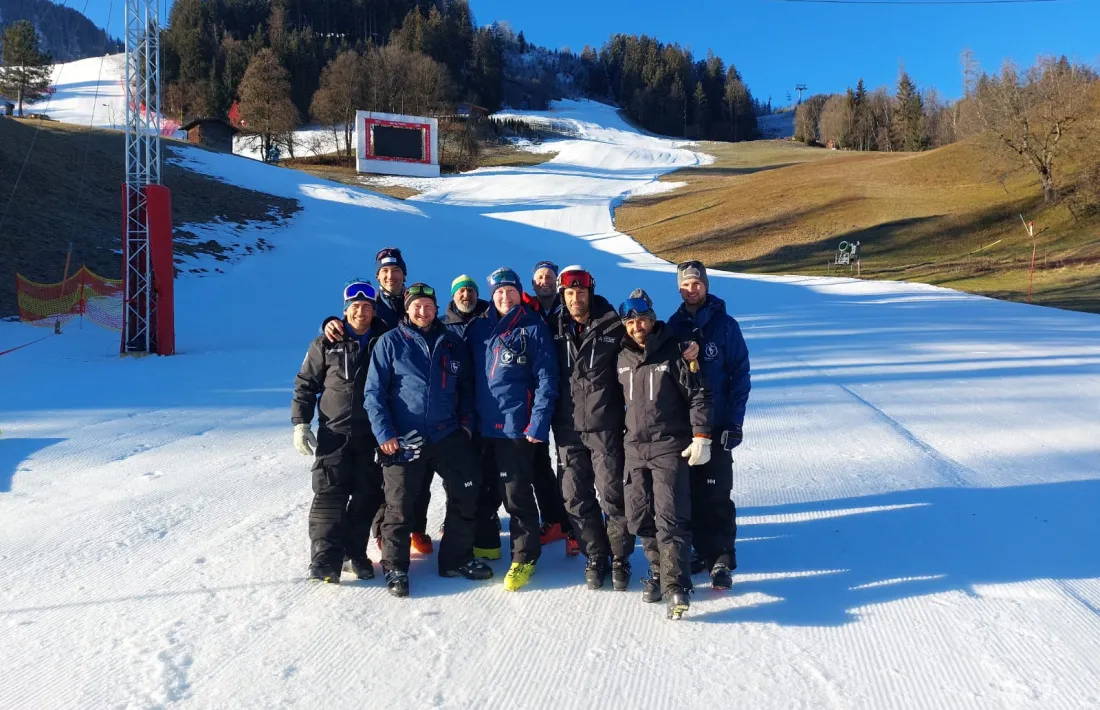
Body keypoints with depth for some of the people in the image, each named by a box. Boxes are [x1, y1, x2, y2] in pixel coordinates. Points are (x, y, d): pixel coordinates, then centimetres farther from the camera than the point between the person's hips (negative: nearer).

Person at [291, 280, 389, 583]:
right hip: (334, 433, -1)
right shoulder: (326, 344, 2)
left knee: (367, 496, 6)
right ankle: (325, 559, -3)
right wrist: (301, 422, -4)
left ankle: (355, 552, 18)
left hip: (373, 434, 2)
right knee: (330, 494, -6)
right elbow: (305, 384, 5)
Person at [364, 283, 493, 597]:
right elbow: (374, 392, -4)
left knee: (465, 499, 9)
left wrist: (466, 422, 4)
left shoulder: (453, 343, 9)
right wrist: (384, 433, -11)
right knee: (400, 507, 4)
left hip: (449, 436, 4)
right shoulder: (391, 342, -1)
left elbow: (466, 387, 15)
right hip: (404, 439, -3)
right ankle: (395, 568, 20)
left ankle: (457, 559, 26)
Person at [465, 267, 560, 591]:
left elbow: (546, 379, -9)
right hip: (480, 424, 5)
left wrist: (538, 424, -16)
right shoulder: (478, 327, 8)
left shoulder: (533, 328, -5)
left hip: (515, 426, -5)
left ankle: (524, 558, 14)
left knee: (516, 494, 0)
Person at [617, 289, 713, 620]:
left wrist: (701, 436, -15)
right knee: (640, 518, 8)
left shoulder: (673, 353, -7)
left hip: (670, 448, -5)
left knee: (670, 518, -12)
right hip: (635, 448, 6)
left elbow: (699, 395, -8)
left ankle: (676, 585, -8)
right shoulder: (623, 359, 9)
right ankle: (658, 569, 25)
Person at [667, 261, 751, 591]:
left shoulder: (725, 325, -4)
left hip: (716, 426, -3)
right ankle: (704, 550, 23)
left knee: (717, 494, -3)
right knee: (693, 493, 11)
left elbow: (740, 376, -4)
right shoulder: (673, 326, 5)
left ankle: (723, 560, 5)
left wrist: (734, 422, -10)